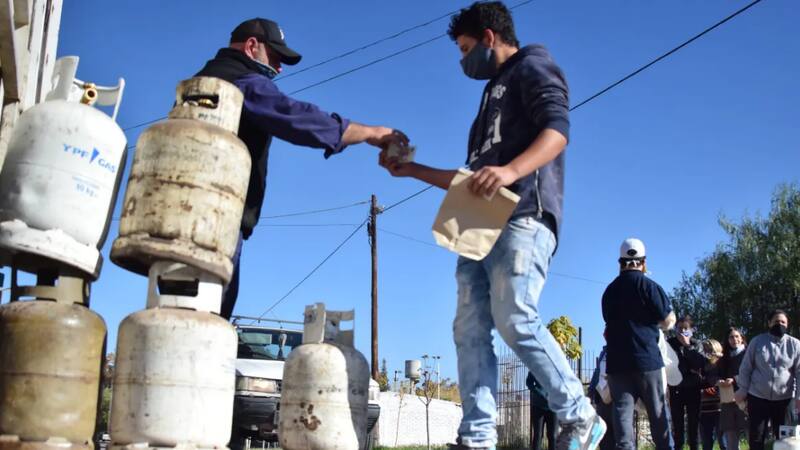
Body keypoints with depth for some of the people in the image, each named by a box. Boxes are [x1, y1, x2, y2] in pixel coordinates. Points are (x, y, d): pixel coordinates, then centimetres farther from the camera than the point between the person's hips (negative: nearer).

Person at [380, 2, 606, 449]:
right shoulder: (494, 93, 35)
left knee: (516, 320, -19)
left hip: (523, 216, -9)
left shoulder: (532, 68, 8)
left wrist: (511, 170, -30)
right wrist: (414, 170, 33)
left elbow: (557, 129, -13)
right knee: (470, 330, -4)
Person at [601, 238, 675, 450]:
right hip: (647, 359, -3)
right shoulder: (649, 286, -6)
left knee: (622, 411, -1)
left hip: (617, 361, 3)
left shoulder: (609, 291, 10)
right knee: (658, 413, 7)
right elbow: (668, 322, -3)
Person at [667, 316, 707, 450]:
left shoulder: (696, 345, 4)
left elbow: (701, 363, -11)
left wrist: (687, 345, -14)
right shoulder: (670, 343, 0)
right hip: (676, 388, -1)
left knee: (693, 422, 4)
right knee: (677, 423, 0)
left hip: (693, 388, 1)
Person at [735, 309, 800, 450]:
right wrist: (742, 390, 1)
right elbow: (745, 368, 4)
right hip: (757, 397, 0)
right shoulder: (757, 341, 1)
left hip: (784, 399, 0)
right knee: (756, 437, 3)